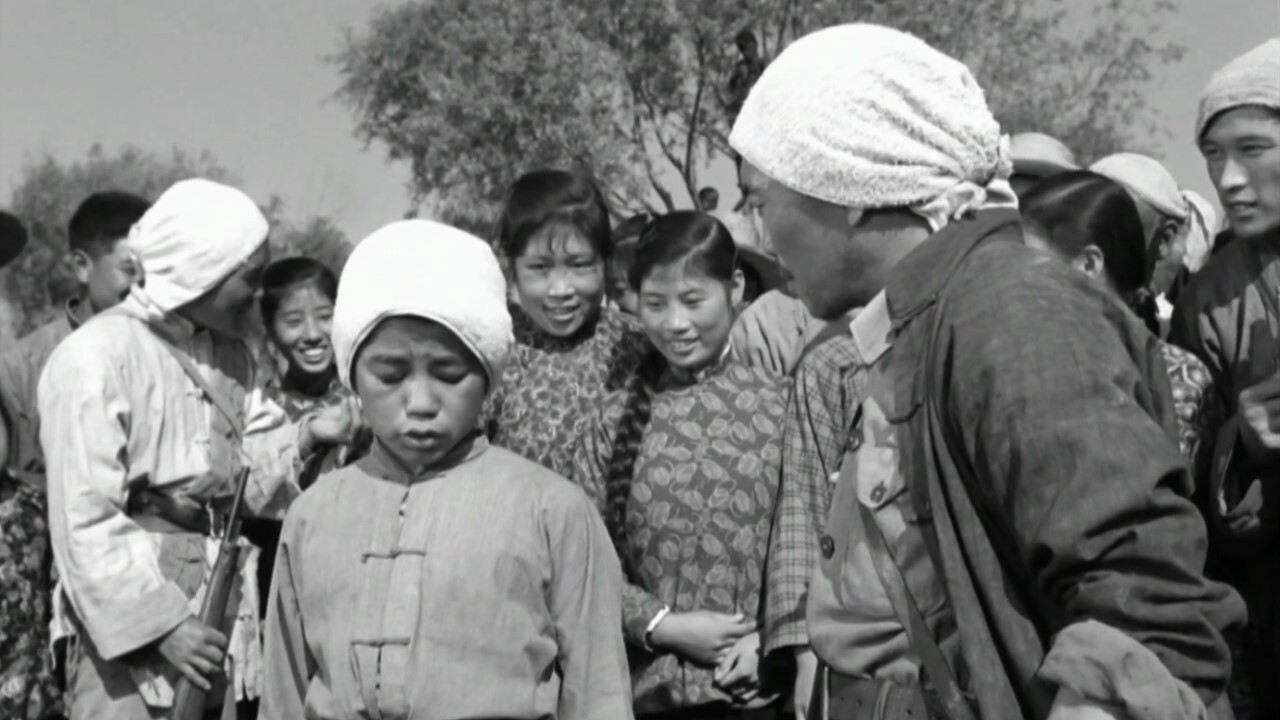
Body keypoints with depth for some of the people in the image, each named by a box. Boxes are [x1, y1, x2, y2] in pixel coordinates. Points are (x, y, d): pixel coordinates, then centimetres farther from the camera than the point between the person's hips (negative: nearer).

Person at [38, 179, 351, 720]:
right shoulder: (95, 357, -15)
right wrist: (160, 621, -20)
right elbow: (84, 519, -18)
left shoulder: (229, 355, 11)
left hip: (217, 611, 7)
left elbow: (250, 478, 10)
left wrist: (306, 439, -9)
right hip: (130, 625, -7)